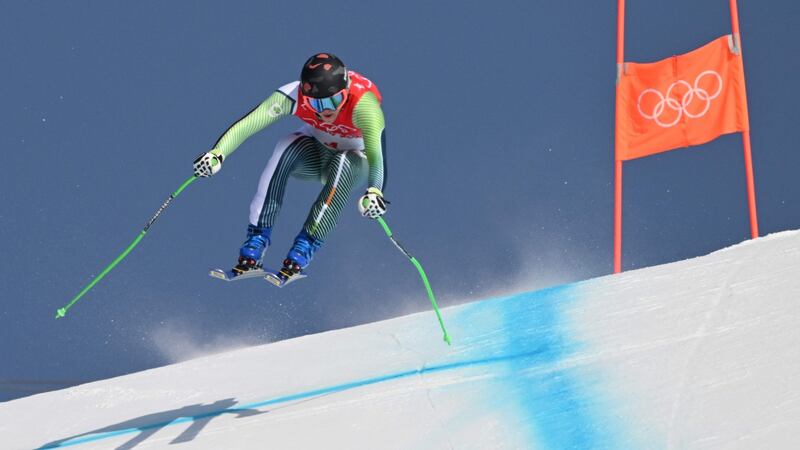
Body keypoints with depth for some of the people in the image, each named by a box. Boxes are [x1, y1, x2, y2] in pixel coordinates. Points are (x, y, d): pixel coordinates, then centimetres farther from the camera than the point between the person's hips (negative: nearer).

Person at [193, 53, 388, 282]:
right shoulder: (294, 95, -29)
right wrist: (217, 153, -54)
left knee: (344, 163, -37)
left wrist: (375, 191, -68)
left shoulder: (363, 102, -36)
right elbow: (246, 124, -36)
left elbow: (377, 151, -49)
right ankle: (257, 238, -30)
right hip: (313, 154, 2)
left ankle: (306, 245, -32)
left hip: (355, 163, -2)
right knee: (287, 147, -32)